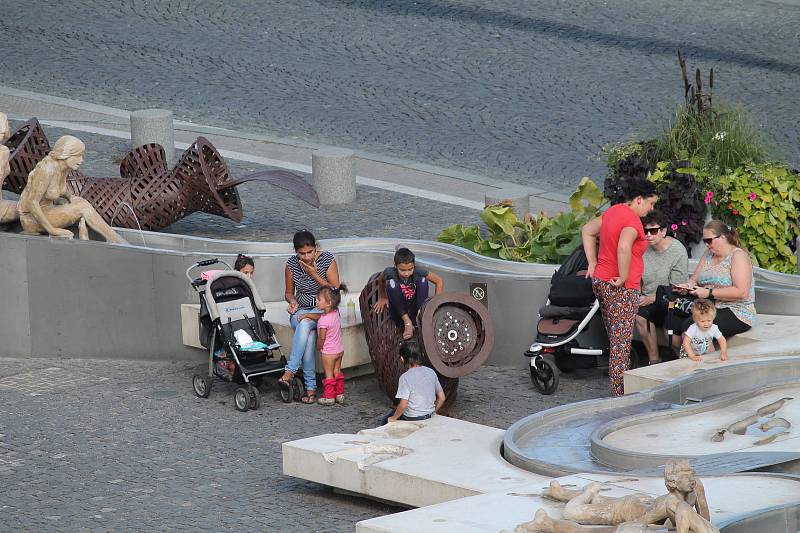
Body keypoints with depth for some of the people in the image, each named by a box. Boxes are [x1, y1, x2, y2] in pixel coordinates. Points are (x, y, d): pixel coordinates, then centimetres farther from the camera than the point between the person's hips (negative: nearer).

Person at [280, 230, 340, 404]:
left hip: (324, 310, -2)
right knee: (309, 334, -33)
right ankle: (310, 387, -36)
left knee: (305, 323, -36)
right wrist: (292, 301, -11)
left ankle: (290, 371, -40)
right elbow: (289, 293, 12)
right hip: (301, 311, 2)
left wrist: (315, 276, -18)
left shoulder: (327, 260, -8)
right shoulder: (292, 264, -1)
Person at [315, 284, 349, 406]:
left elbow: (321, 338, -19)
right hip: (339, 349, 7)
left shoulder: (324, 320, -28)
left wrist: (319, 347, 1)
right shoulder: (336, 313, -5)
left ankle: (329, 397, 13)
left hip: (328, 352, -7)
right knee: (337, 372, 17)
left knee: (329, 374, 5)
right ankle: (340, 395, 24)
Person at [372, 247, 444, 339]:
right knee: (391, 283, -24)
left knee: (423, 280, -19)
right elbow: (381, 280, 7)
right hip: (399, 315, 0)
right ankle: (407, 323, -23)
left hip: (415, 311, 0)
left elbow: (439, 281, -8)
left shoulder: (418, 272, -16)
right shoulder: (390, 272, -17)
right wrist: (382, 298, 18)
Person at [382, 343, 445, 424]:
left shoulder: (405, 378, -20)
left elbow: (403, 405, -23)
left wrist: (394, 418, -7)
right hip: (430, 415, 6)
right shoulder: (431, 372, -3)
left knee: (387, 419, 21)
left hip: (412, 419, -6)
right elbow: (441, 398, 3)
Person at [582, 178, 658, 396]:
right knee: (621, 343, -4)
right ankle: (620, 394, -3)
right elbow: (624, 248, -37)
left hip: (600, 281, 9)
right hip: (621, 289, -9)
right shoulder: (632, 221, -18)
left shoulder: (614, 211, 11)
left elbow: (587, 230, 23)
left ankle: (617, 387, 22)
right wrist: (623, 278, -25)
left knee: (614, 339, 16)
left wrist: (593, 263, 19)